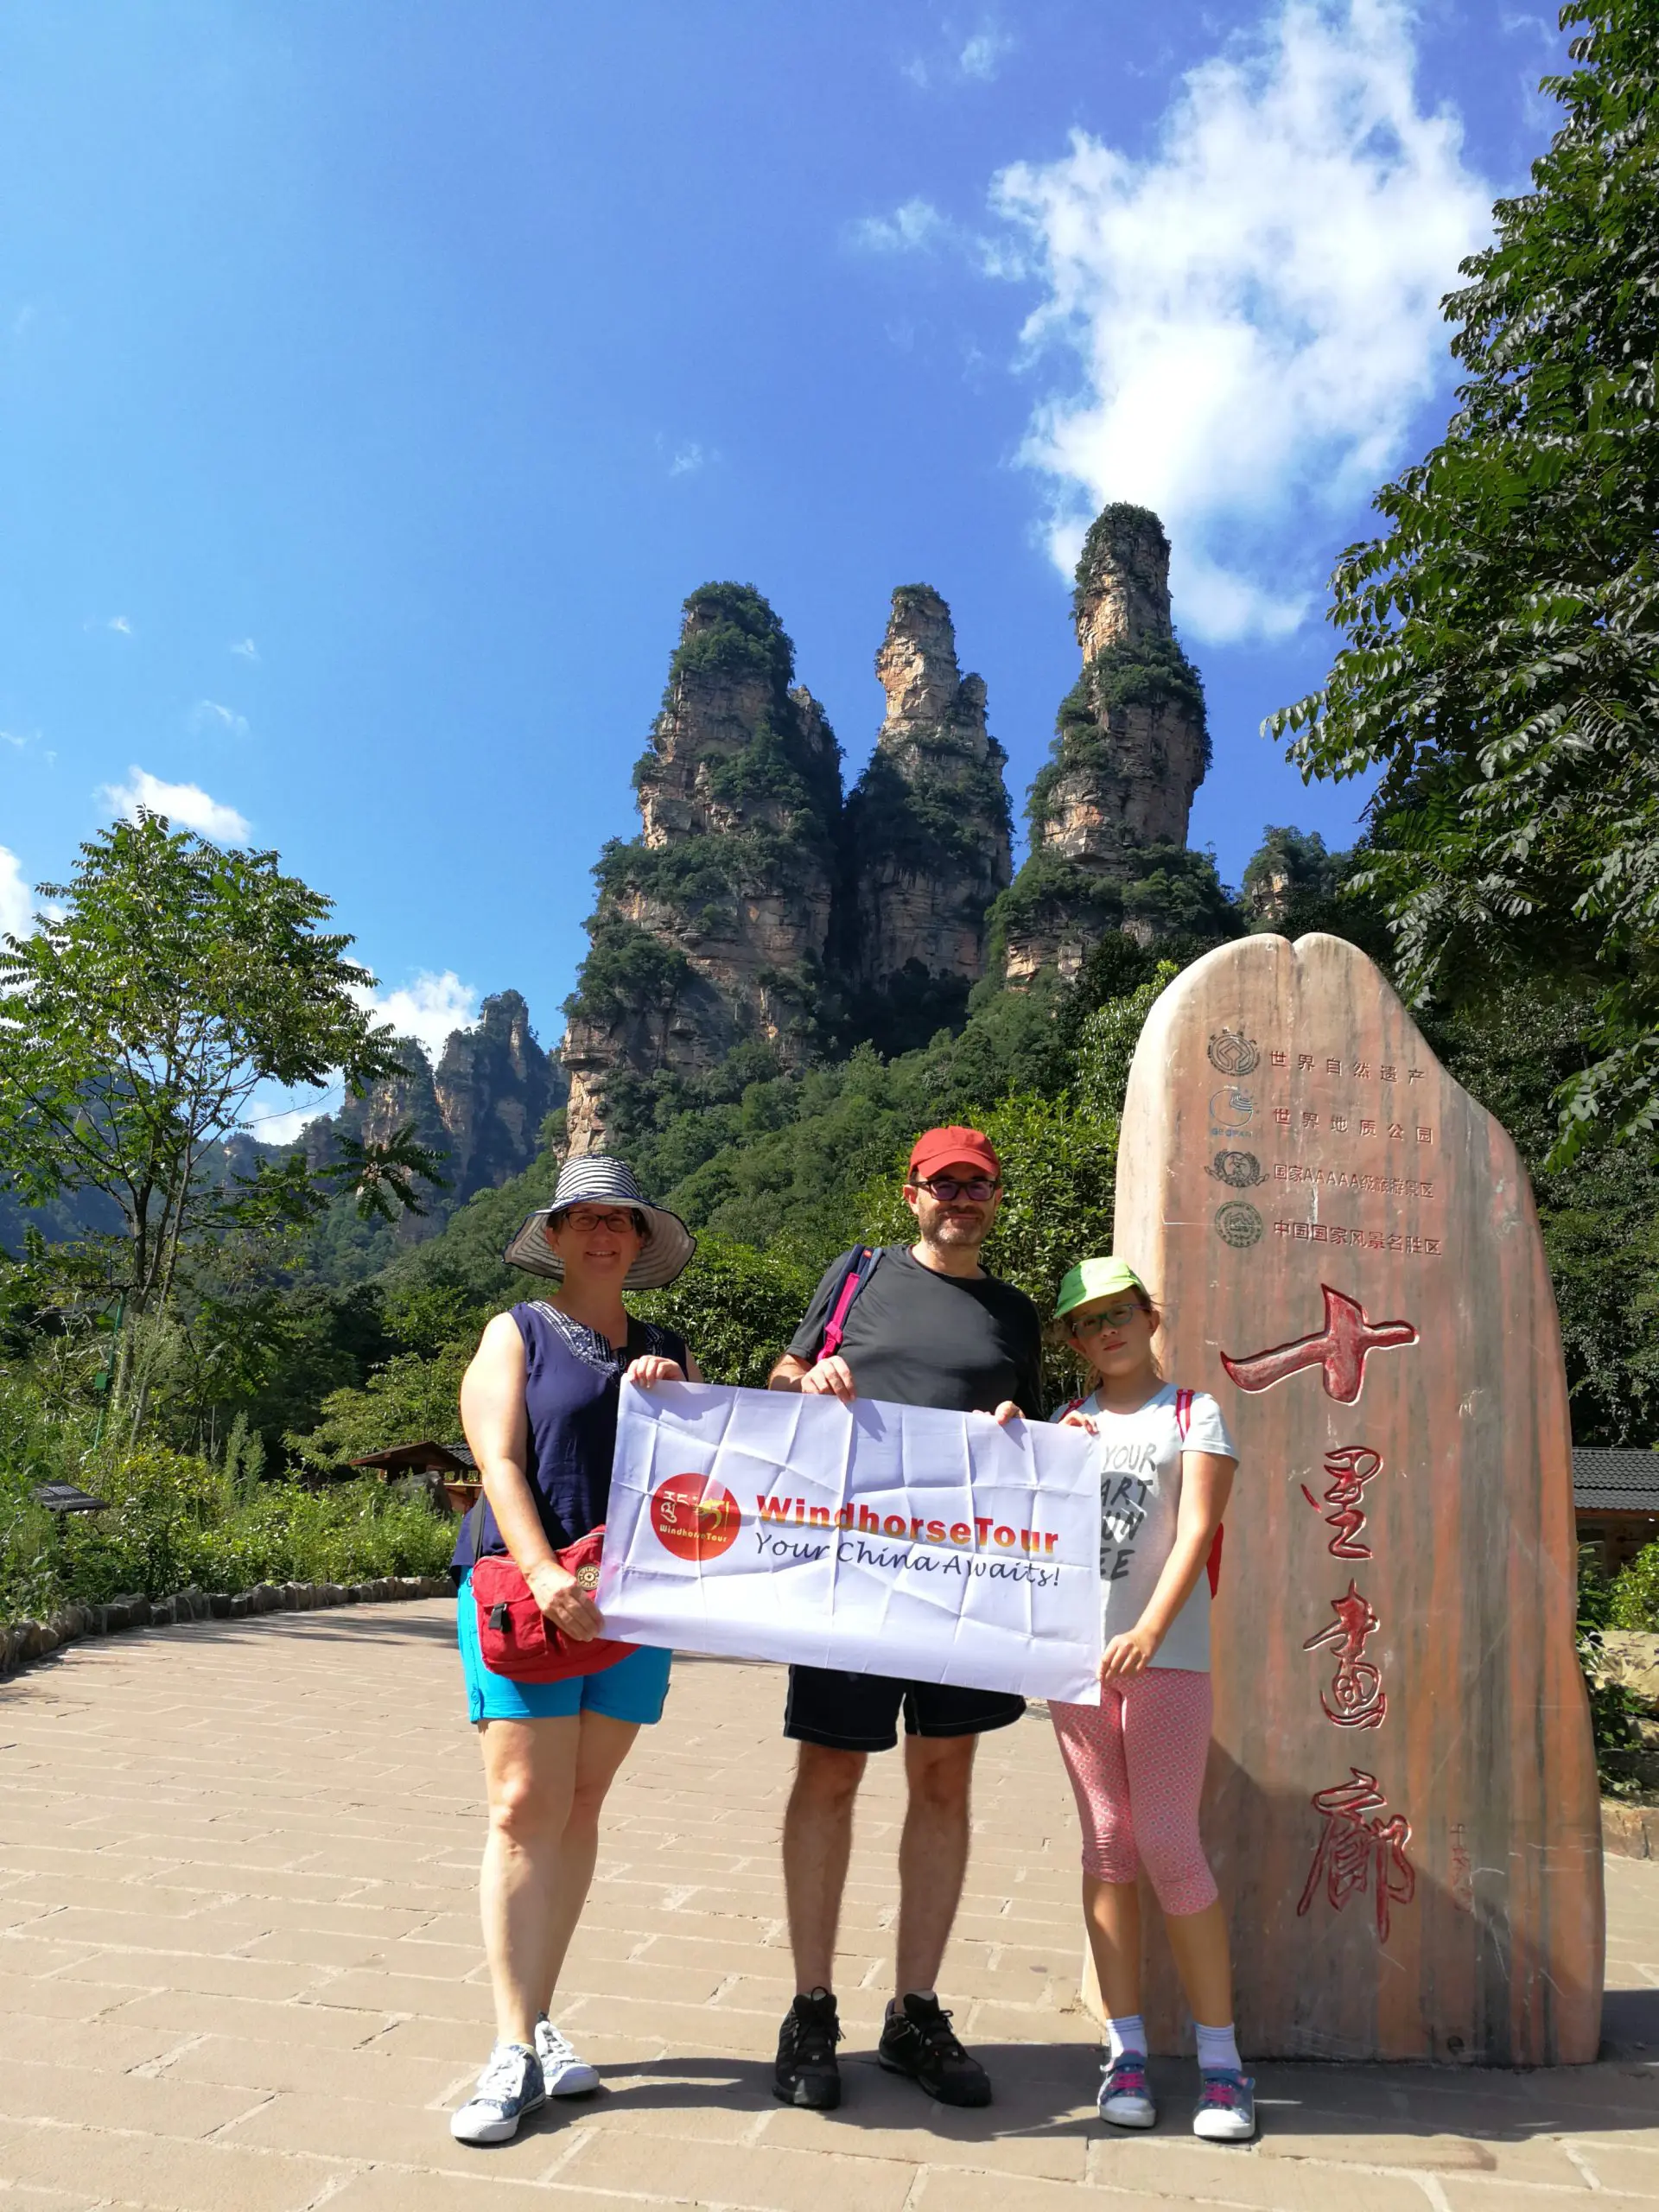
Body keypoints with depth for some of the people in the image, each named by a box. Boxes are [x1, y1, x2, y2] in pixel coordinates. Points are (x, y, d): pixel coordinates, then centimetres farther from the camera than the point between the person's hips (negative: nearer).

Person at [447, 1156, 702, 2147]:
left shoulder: (669, 1352, 15)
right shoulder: (518, 1335, 4)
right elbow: (500, 1463, -7)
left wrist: (674, 1396, -7)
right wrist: (546, 1575, -20)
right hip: (529, 1596, -4)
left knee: (581, 1807, 8)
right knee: (527, 1808, -6)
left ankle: (539, 2020, 19)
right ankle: (515, 2049, 1)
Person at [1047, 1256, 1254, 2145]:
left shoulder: (1194, 1412, 2)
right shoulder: (1067, 1421, 13)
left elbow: (1196, 1530, -9)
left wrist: (1150, 1630, -21)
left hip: (1166, 1652, -4)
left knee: (1169, 1847, -6)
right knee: (1106, 1847, 7)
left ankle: (1220, 2059, 7)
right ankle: (1127, 2048, 16)